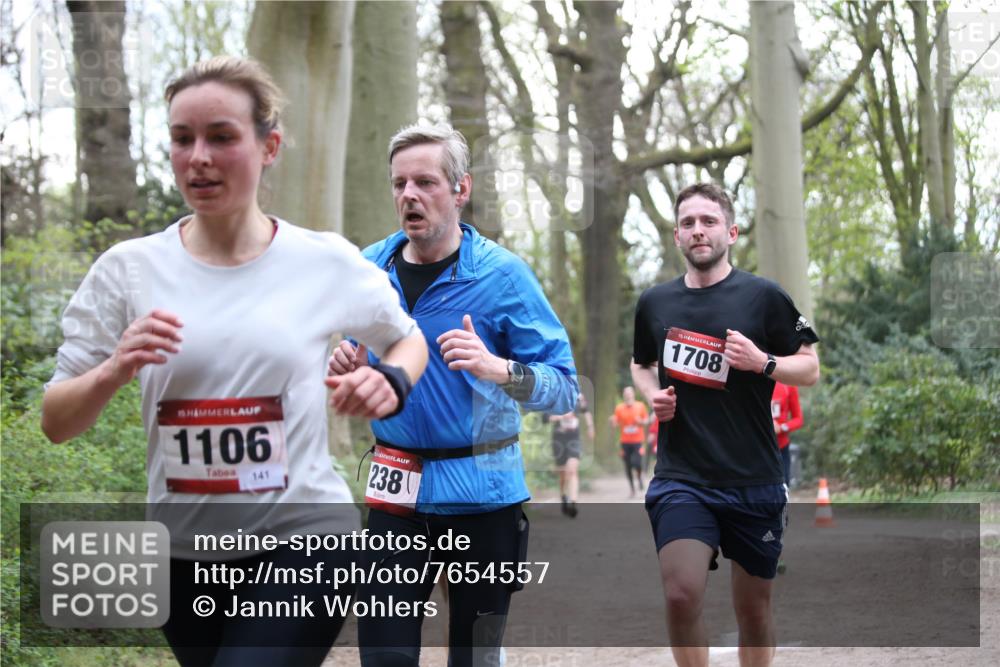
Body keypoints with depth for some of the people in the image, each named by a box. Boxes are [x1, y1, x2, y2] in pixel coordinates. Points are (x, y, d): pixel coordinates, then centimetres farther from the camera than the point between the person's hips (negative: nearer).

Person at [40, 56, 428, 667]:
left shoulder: (327, 262, -4)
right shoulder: (128, 270, -2)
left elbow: (408, 338, 15)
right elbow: (56, 424, 1)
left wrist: (392, 382, -9)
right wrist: (113, 372, -20)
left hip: (303, 536, -3)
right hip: (184, 552, 3)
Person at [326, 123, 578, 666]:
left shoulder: (501, 274, -7)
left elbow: (565, 390, -10)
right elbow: (356, 369, 21)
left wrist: (499, 369, -29)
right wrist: (344, 367, -3)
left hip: (481, 494, -3)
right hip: (397, 497, 3)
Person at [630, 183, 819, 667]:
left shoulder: (763, 296, -2)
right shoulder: (654, 303, 7)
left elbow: (810, 369, 3)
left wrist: (763, 363, -16)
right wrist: (653, 394, 3)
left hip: (754, 480, -1)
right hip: (680, 478, 1)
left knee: (753, 605, 10)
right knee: (681, 594, -17)